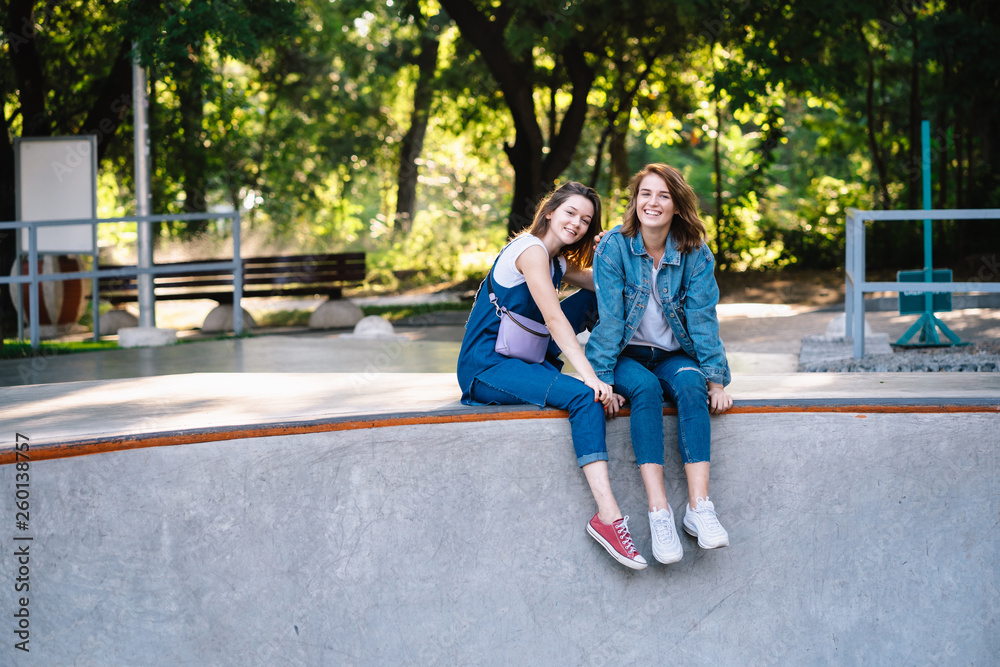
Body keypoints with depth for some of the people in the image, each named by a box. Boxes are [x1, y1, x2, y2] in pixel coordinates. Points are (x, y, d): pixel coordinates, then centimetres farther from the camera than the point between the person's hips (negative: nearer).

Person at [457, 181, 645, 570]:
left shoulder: (559, 260, 17)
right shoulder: (531, 250, -14)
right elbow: (554, 320, -24)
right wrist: (590, 378, -31)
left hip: (523, 359, 10)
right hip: (487, 368, -10)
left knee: (592, 298, 8)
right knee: (584, 397, -29)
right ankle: (608, 517, -35)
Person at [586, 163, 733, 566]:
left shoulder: (695, 254, -2)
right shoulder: (613, 247, -8)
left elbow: (703, 319, -6)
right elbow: (610, 318, -12)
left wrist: (716, 380, -16)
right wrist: (601, 378, -21)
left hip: (673, 356, 2)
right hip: (627, 356, -2)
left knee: (691, 385, -32)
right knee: (645, 388, -34)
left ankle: (699, 507, -41)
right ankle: (658, 511, -42)